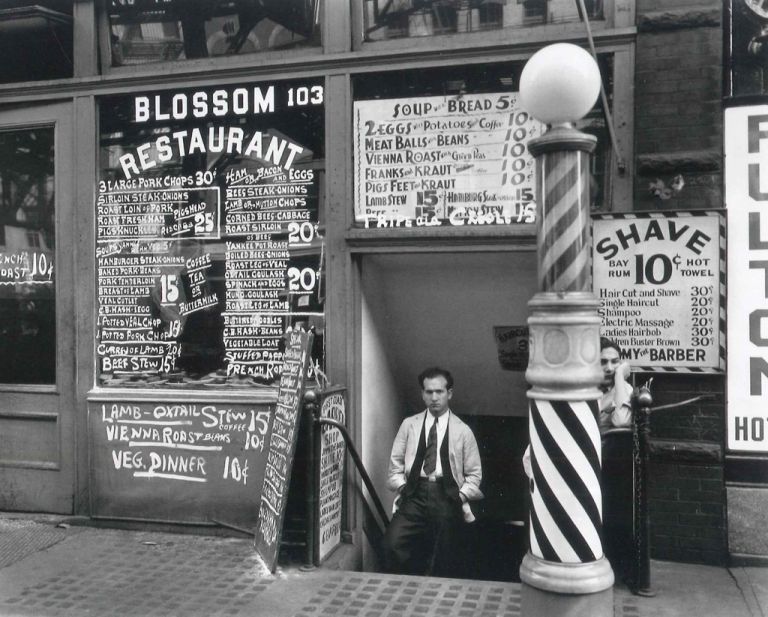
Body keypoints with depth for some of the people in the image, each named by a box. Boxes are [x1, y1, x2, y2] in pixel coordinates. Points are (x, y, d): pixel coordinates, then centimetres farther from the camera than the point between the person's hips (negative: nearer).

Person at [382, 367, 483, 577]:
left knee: (445, 563, -14)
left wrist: (460, 496, -3)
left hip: (447, 495, 0)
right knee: (393, 543, -23)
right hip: (414, 494, 1)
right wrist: (404, 488, -3)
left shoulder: (463, 431, 11)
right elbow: (395, 466, 14)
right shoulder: (409, 425, 14)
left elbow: (474, 474, 12)